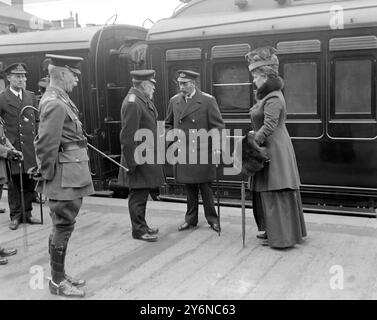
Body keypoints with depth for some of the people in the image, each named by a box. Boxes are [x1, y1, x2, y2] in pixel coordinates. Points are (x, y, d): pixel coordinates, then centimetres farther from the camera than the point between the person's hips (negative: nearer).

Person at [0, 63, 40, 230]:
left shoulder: (31, 96, 12)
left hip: (31, 147, 4)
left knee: (30, 181, 8)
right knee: (14, 182, 3)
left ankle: (27, 213, 20)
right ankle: (15, 216, 14)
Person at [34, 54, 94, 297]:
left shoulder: (60, 99, 13)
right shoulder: (55, 104, -17)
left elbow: (45, 141, 17)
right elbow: (46, 145, -20)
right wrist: (47, 174, -11)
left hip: (73, 175, 10)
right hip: (65, 177, -10)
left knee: (63, 226, 17)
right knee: (63, 227, 0)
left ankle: (60, 275, 30)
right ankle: (57, 282, 13)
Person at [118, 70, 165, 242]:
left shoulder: (143, 100, 11)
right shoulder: (132, 103, -20)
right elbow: (128, 136, -22)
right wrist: (132, 163, -20)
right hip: (139, 160, -10)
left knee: (142, 193, 18)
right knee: (138, 194, 2)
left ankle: (142, 225, 30)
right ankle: (139, 230, 14)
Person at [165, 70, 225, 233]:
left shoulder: (208, 100, -5)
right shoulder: (174, 101, 8)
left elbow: (218, 125, -5)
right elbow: (168, 124, 20)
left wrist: (216, 146, -14)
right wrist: (171, 139, 4)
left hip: (202, 152, -3)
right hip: (182, 153, 4)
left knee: (205, 187, 3)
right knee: (190, 188, 12)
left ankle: (212, 218, 19)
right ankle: (191, 219, 24)